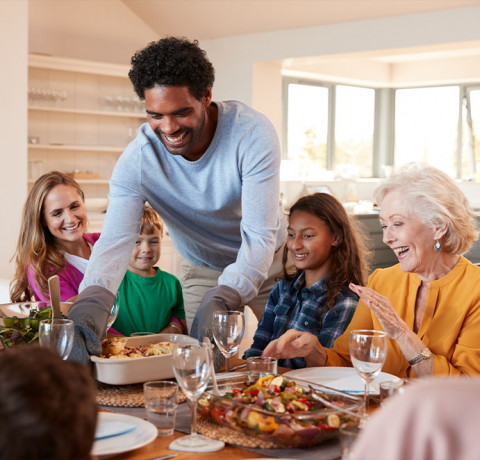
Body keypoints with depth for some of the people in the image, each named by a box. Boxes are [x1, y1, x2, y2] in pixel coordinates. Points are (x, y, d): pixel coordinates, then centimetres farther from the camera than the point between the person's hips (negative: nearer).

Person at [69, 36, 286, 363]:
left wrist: (222, 299, -50)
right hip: (203, 271, 1)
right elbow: (116, 239, -32)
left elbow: (260, 235, -34)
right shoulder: (137, 161, -25)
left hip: (270, 260, -1)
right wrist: (91, 302, -53)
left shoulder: (253, 133, -31)